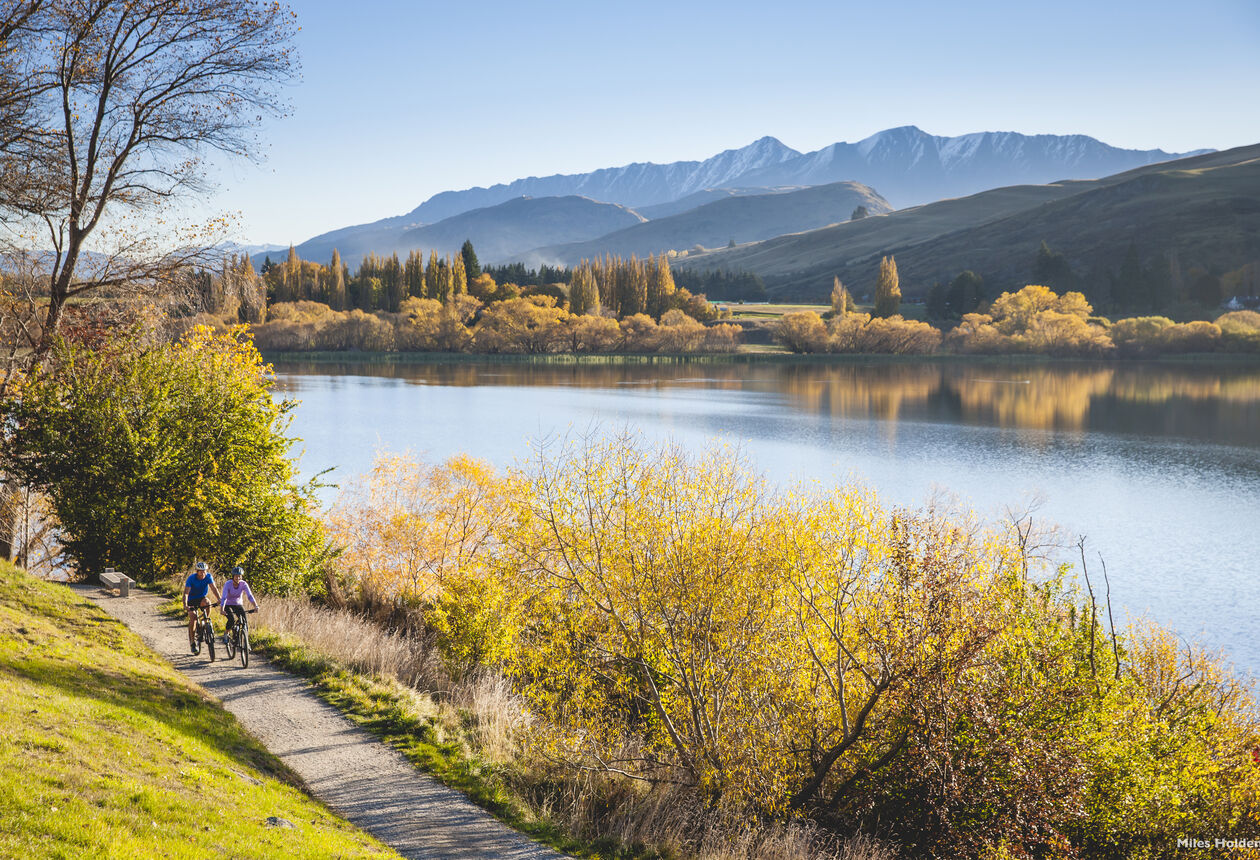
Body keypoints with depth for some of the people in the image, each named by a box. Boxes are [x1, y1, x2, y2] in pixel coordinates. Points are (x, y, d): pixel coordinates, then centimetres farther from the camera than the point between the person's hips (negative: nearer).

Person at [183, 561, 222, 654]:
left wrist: (219, 599, -39)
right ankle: (192, 642, -8)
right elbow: (186, 593, -29)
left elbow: (214, 588, -24)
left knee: (207, 603, -33)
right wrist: (185, 605, -45)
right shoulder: (191, 578, -23)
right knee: (193, 618, -18)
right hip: (192, 600, -2)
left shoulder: (208, 576, -15)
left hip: (201, 598, 2)